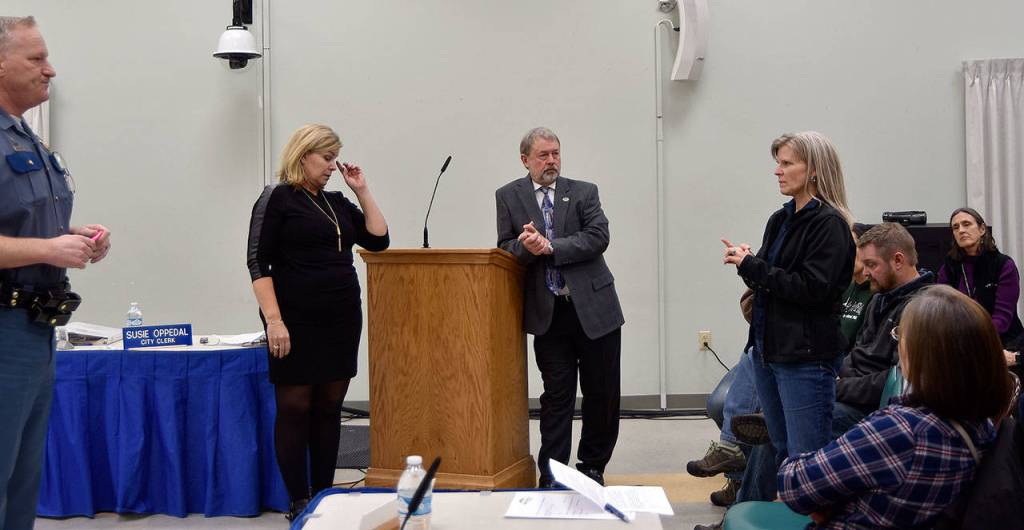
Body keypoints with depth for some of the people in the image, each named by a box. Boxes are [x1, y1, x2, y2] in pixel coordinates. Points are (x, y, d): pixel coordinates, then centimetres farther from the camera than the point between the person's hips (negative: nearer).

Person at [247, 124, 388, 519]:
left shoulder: (337, 202, 14)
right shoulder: (277, 198, -5)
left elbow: (378, 240, 10)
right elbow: (258, 263, -10)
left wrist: (362, 192, 5)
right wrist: (273, 320, -18)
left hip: (342, 321, 6)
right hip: (298, 323, -6)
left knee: (329, 408, 9)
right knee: (294, 409, 0)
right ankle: (299, 502, 8)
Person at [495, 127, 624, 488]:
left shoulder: (584, 192, 5)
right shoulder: (508, 197, 7)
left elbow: (598, 237, -8)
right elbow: (506, 247, 3)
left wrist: (549, 247, -16)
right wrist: (525, 247, -19)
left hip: (593, 307, 1)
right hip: (548, 313, 0)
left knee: (602, 393, 6)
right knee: (557, 394, 2)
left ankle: (592, 467, 22)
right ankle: (551, 476, 9)